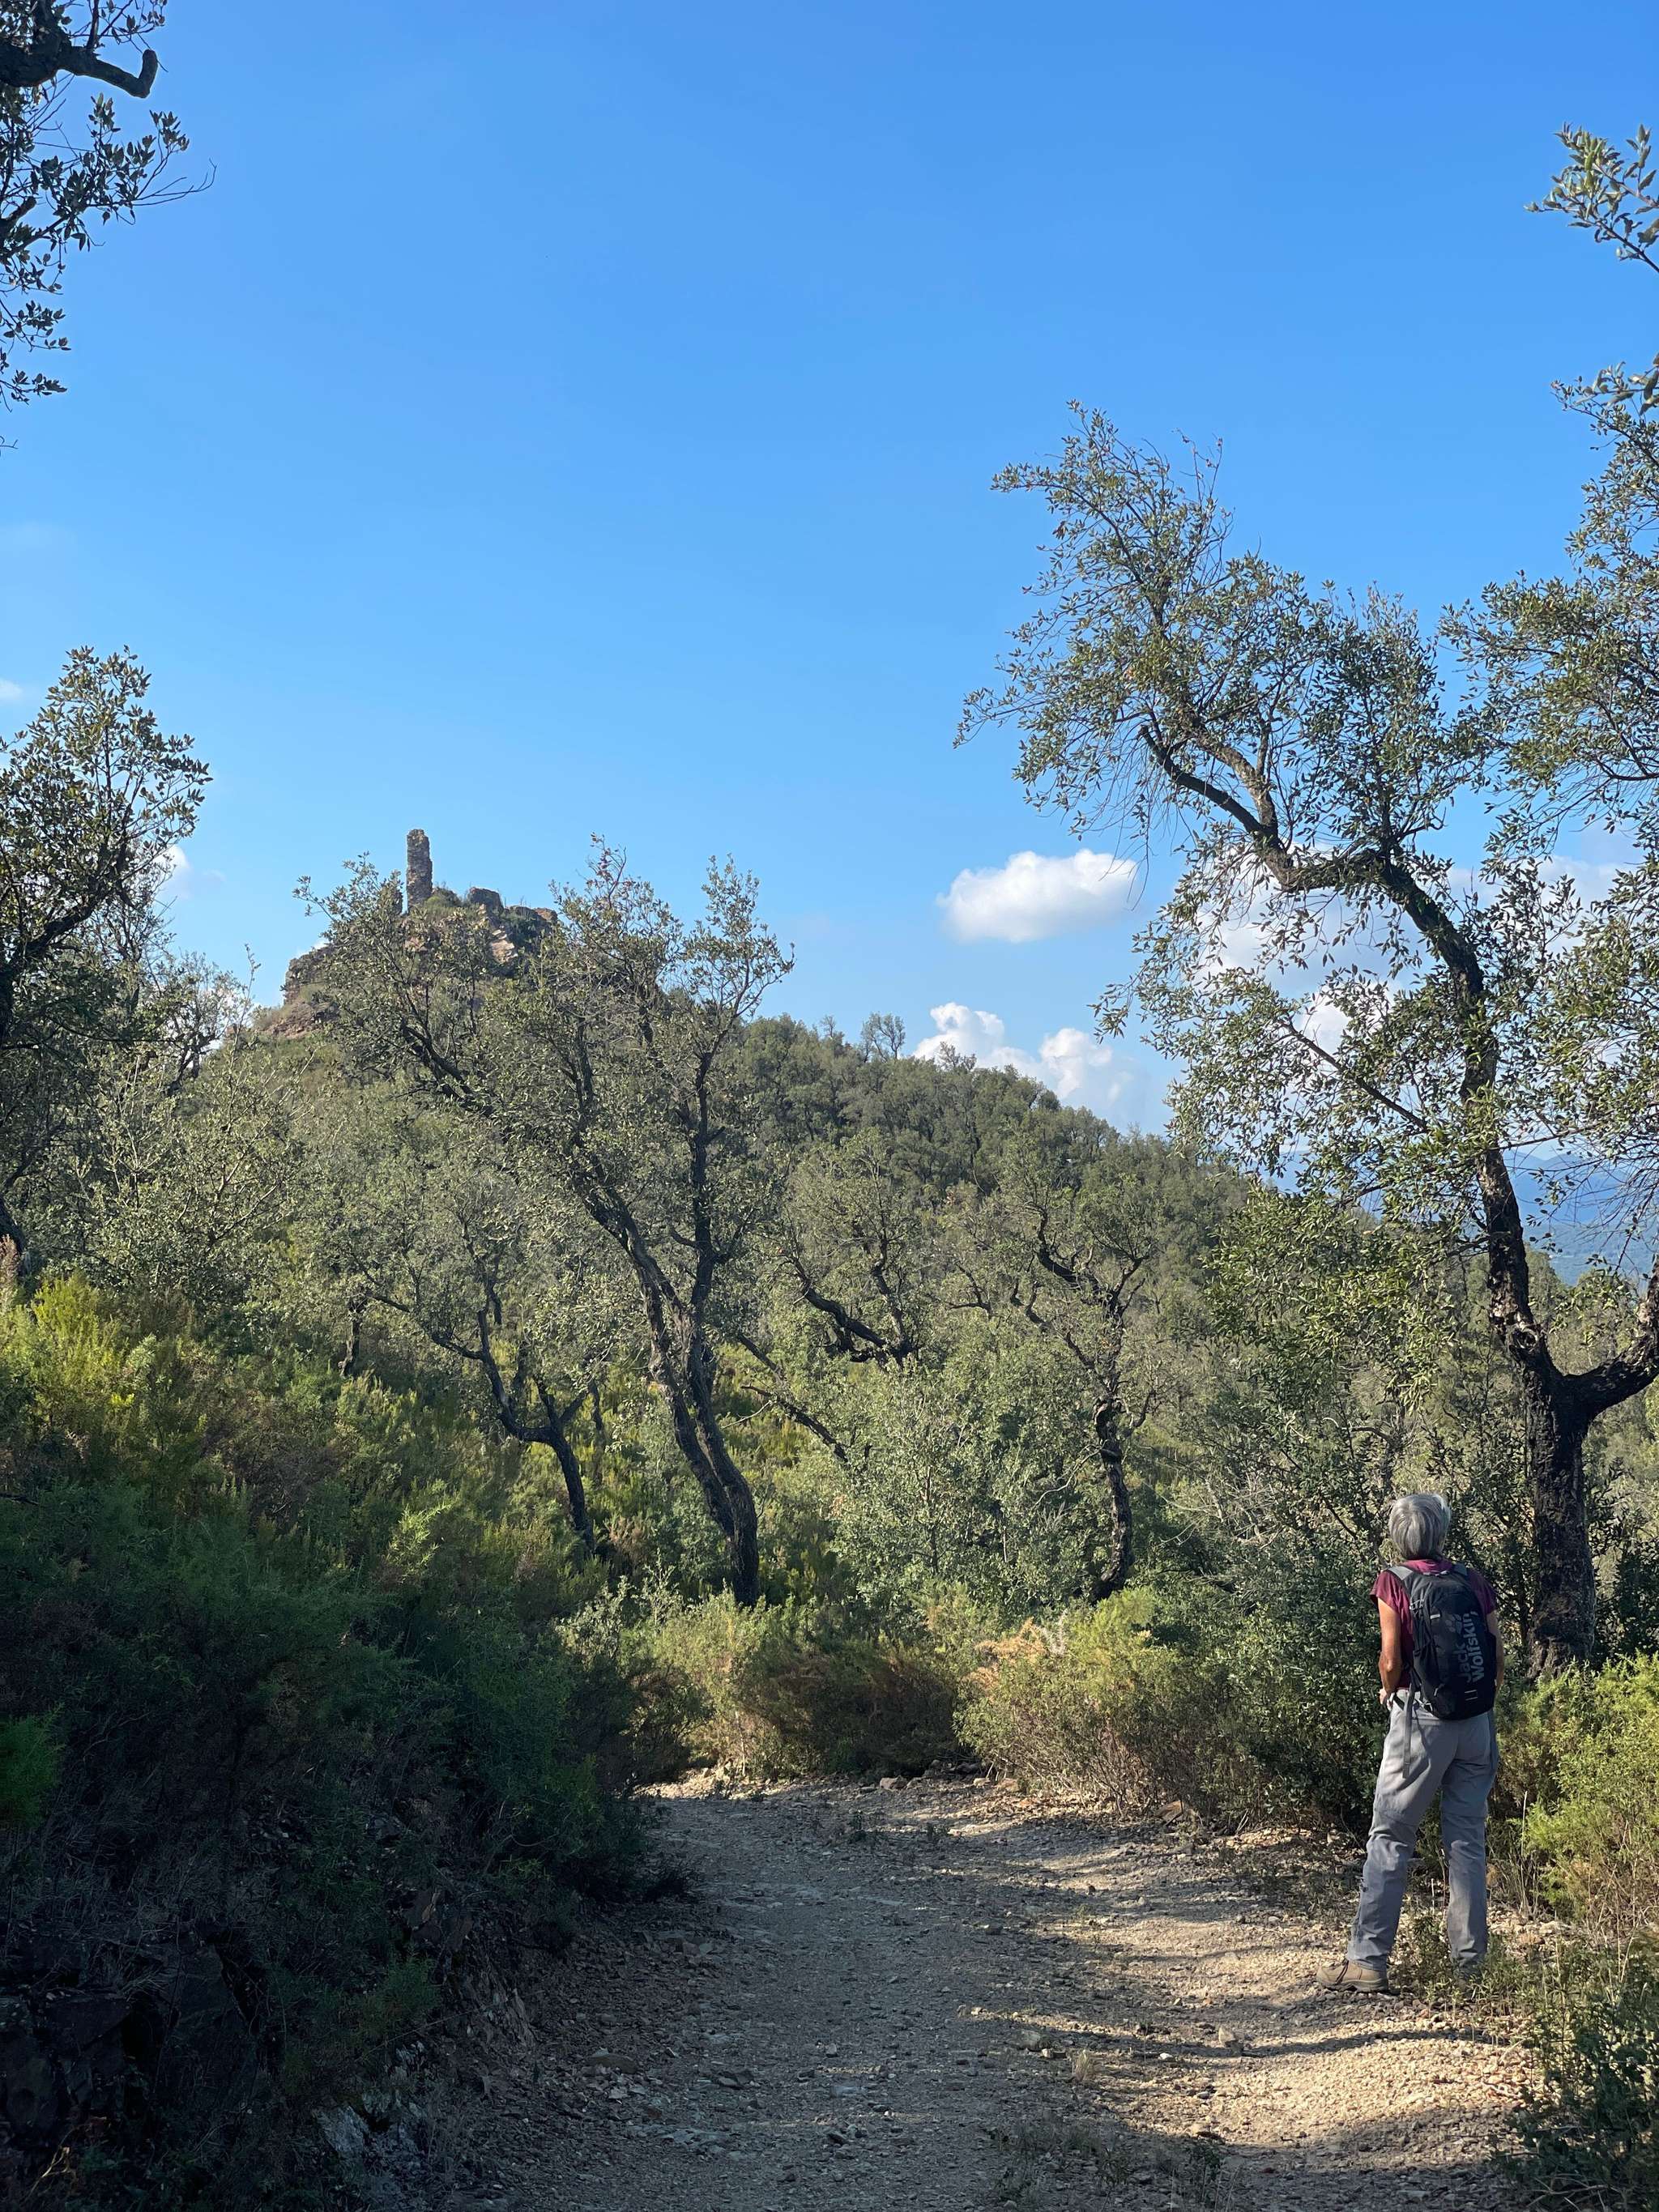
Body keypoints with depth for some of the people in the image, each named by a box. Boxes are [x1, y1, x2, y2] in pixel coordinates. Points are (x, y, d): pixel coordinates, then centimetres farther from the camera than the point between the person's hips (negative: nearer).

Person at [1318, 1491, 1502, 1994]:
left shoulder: (1394, 1582, -6)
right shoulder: (1473, 1581, 5)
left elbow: (1392, 1661, -11)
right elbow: (1498, 1661, 5)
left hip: (1422, 1721, -4)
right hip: (1478, 1724, 4)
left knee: (1390, 1839, 1)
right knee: (1468, 1839, 11)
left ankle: (1368, 1960, 0)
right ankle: (1470, 1959, 13)